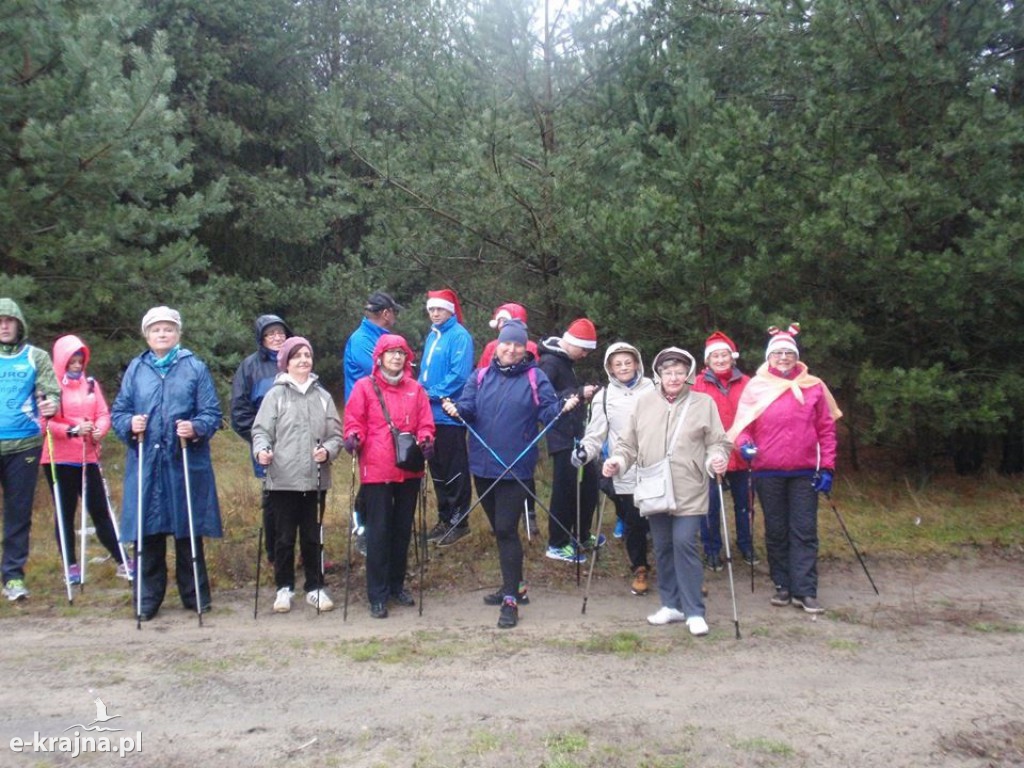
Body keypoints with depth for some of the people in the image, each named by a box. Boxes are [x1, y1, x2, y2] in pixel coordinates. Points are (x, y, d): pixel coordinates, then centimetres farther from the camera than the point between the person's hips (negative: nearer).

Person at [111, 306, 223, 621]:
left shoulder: (195, 368, 4)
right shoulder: (136, 369, 10)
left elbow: (212, 413, 1)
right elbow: (118, 411, 10)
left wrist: (196, 428, -19)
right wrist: (130, 424, -11)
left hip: (186, 463, -1)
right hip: (145, 464, 2)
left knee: (188, 531, 6)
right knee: (147, 533, 5)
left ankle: (195, 596, 19)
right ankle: (147, 600, 17)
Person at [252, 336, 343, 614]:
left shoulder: (323, 396, 8)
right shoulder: (276, 395, 2)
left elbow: (335, 434, 7)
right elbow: (261, 430, -2)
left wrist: (328, 450, -12)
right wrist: (261, 450, -21)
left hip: (315, 479, 2)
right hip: (283, 479, -2)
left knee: (312, 537, 9)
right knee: (284, 537, 7)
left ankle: (315, 588, 21)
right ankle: (284, 588, 21)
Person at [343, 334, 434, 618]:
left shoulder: (415, 389, 10)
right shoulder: (365, 387, 0)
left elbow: (425, 422, 8)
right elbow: (354, 420, -3)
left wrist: (425, 440, -12)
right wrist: (353, 437, -23)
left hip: (409, 469, 4)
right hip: (376, 470, -4)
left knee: (403, 528, 13)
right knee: (379, 530, -2)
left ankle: (397, 586, 27)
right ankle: (377, 595, 7)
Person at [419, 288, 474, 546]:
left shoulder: (459, 336, -10)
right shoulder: (432, 336, 15)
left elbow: (459, 374, -19)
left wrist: (433, 393, -16)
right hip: (431, 413, 8)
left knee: (454, 469, -2)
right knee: (437, 467, 14)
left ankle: (459, 521, 7)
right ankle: (444, 517, 24)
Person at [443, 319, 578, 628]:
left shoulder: (535, 378, 0)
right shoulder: (481, 377, 9)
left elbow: (547, 410, -7)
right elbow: (468, 408, 0)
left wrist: (563, 407, -28)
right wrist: (456, 409, -22)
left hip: (516, 468, -5)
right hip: (483, 466, 5)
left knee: (506, 530, -8)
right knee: (500, 529, 16)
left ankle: (511, 598, -1)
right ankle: (512, 586, 31)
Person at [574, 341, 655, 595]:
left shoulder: (653, 390, 3)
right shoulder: (604, 397, 5)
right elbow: (596, 433, 4)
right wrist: (586, 450, -14)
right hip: (624, 473, 1)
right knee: (633, 524, 7)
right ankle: (640, 570, 27)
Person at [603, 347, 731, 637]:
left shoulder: (703, 403, 2)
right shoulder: (644, 402, 7)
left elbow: (718, 442, 3)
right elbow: (629, 443, 10)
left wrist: (717, 458, -18)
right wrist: (617, 461, -7)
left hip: (689, 493, -3)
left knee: (684, 543, -10)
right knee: (662, 547, 11)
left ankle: (694, 611, 4)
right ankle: (671, 604, 26)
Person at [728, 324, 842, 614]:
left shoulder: (813, 387, 3)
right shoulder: (756, 386, 2)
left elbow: (826, 429, 5)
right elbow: (742, 425, 3)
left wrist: (827, 467, 0)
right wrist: (744, 444, -18)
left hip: (805, 473, 0)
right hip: (768, 473, 0)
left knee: (804, 532, 1)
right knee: (776, 531, 9)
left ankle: (805, 591, 5)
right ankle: (782, 586, 20)